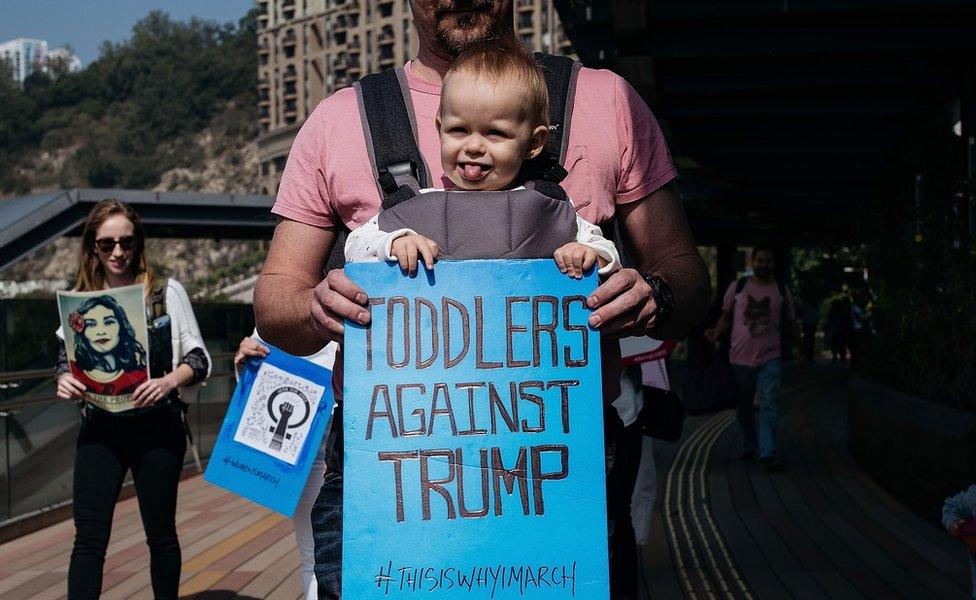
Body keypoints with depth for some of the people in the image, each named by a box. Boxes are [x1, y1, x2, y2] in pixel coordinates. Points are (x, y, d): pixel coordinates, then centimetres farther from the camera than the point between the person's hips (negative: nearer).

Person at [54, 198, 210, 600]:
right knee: (89, 536, -4)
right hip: (99, 430, 2)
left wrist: (169, 382, -19)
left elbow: (198, 359, 0)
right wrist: (64, 381, -9)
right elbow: (65, 359, 14)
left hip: (157, 428, -2)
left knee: (161, 533, 9)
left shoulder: (167, 292, 0)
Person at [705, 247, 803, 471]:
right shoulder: (737, 287, 5)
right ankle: (748, 448, 26)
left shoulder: (782, 291, 8)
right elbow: (726, 316, 10)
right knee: (743, 408, 10)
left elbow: (791, 323, 16)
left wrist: (801, 349, 14)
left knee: (769, 406, -13)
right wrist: (715, 334, -8)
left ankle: (767, 453, -16)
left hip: (769, 358, -1)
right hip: (740, 357, 1)